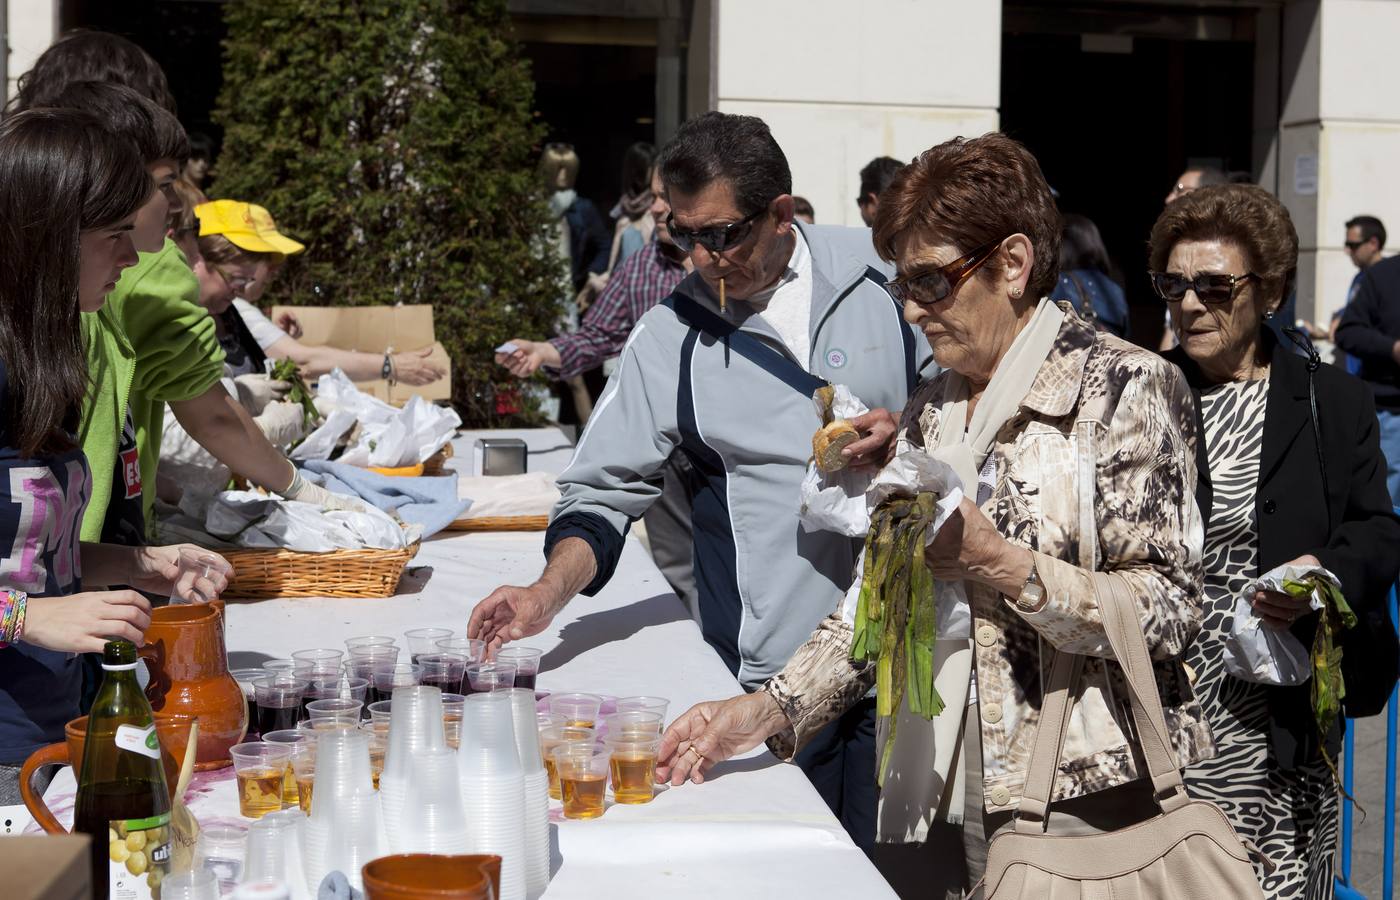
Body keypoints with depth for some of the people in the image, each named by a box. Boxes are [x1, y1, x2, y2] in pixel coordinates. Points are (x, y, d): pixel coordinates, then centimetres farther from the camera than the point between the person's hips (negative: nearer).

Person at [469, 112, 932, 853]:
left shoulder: (883, 275, 1)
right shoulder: (672, 333, 0)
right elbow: (605, 492, 1)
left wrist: (907, 437, -10)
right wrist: (548, 595, -16)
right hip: (775, 678, -1)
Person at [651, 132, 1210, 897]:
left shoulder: (1121, 387, -7)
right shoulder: (930, 413, 13)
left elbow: (1167, 612, -12)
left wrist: (1000, 565, -21)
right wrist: (766, 711, 1)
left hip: (1082, 808, -6)